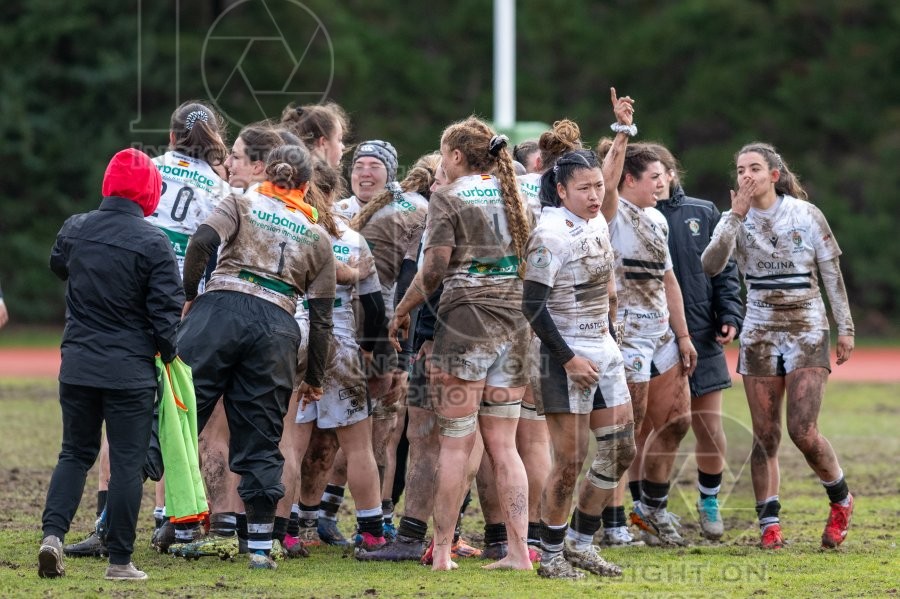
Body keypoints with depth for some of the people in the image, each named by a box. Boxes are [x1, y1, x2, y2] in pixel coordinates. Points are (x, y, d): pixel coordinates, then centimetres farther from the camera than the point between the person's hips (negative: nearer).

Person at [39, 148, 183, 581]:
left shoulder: (75, 229, 1)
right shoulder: (153, 244, -13)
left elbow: (58, 266, 23)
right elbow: (166, 310, -10)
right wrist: (168, 352, 8)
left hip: (77, 366, 4)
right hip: (130, 372, -4)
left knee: (75, 452, 15)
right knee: (127, 461, 3)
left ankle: (53, 533, -4)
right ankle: (120, 560, 4)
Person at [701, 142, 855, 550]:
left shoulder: (806, 215, -4)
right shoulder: (737, 220, 1)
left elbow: (831, 273, 2)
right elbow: (710, 265, -15)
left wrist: (845, 328, 0)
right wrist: (736, 217, -20)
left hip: (807, 334, -3)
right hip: (759, 336, 3)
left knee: (803, 431, -11)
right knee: (764, 436, 1)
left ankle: (840, 499, 13)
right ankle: (769, 524, 7)